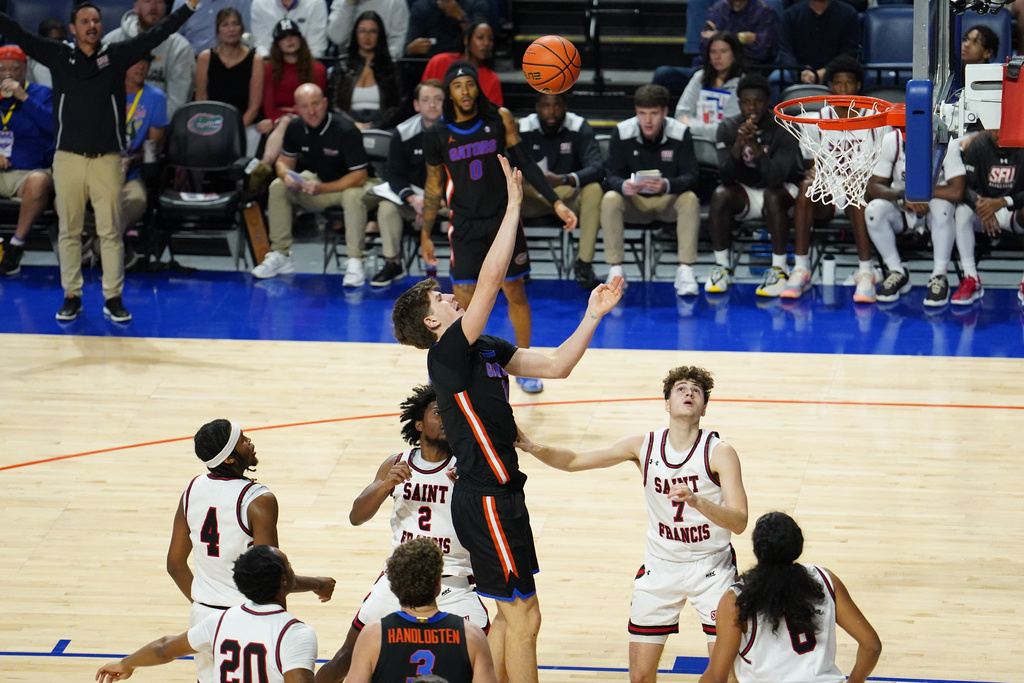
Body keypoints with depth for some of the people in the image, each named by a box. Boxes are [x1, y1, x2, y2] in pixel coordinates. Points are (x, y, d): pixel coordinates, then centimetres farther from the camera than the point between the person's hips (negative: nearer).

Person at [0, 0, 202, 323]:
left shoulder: (117, 54, 3)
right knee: (69, 232, 6)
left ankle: (113, 298, 9)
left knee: (110, 232, 2)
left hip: (106, 160, 0)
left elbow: (156, 34, -1)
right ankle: (71, 296, 16)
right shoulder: (58, 55, 4)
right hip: (68, 159, 1)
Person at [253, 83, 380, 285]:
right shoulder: (295, 128, -8)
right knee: (277, 187, -12)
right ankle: (280, 256, -7)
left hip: (351, 184, -6)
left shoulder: (346, 131, -26)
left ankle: (355, 263, -32)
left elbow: (359, 176, -27)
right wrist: (287, 176, -21)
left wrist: (322, 188, -34)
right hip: (319, 181, 6)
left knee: (353, 196, -40)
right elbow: (284, 161, 5)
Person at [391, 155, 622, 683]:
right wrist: (513, 206, -22)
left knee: (509, 616, 15)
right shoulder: (449, 354, -15)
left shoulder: (485, 351, 11)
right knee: (522, 617, -5)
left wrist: (592, 316, 4)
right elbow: (490, 278, -24)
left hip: (497, 492, 10)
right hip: (485, 497, -10)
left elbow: (557, 364, 13)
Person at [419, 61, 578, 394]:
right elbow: (433, 188, 4)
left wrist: (556, 203, -13)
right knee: (464, 302, -3)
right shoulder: (438, 136, -6)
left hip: (503, 218, 1)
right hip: (465, 225, -1)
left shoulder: (499, 119, -7)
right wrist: (425, 235, 7)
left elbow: (524, 162, -5)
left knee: (516, 293, 7)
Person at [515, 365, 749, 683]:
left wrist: (697, 501, -41)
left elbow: (739, 522, -24)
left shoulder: (720, 453, -15)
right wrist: (532, 447, -17)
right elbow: (573, 460, 1)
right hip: (660, 565, 3)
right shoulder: (643, 446, -5)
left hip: (711, 566, -3)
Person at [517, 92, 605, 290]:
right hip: (533, 198, 1)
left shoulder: (579, 128, -13)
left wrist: (564, 179, -44)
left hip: (569, 196, -1)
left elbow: (597, 168, -25)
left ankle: (584, 264, -24)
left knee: (594, 189, -33)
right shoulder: (523, 129, -9)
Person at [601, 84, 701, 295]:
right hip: (634, 201, 1)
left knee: (690, 199, -31)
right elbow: (611, 175, -11)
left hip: (668, 201, -1)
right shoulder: (622, 132, -12)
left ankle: (685, 270, -27)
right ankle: (615, 270, -23)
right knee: (610, 199, -29)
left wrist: (667, 185, -41)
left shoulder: (680, 133, -14)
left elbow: (690, 177, -18)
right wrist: (623, 186, -37)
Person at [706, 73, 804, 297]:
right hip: (744, 191, 2)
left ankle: (779, 269, -28)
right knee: (720, 195, -28)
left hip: (782, 189, -2)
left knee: (773, 196, -36)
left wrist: (754, 145, -40)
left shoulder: (784, 129, -17)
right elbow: (726, 177, -18)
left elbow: (775, 178, -29)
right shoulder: (728, 128, -9)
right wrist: (739, 144, -34)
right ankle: (722, 267, -18)